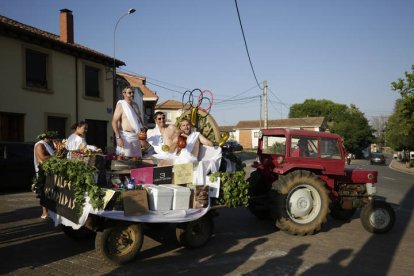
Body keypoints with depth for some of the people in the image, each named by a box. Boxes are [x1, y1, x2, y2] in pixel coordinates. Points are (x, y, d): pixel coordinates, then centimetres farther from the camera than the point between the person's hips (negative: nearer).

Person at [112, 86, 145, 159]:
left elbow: (139, 119, 24)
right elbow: (114, 122, -12)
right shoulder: (121, 105, -6)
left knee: (137, 158, 6)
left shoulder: (135, 105, 15)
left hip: (136, 136, 7)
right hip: (125, 136, -7)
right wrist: (118, 137, -19)